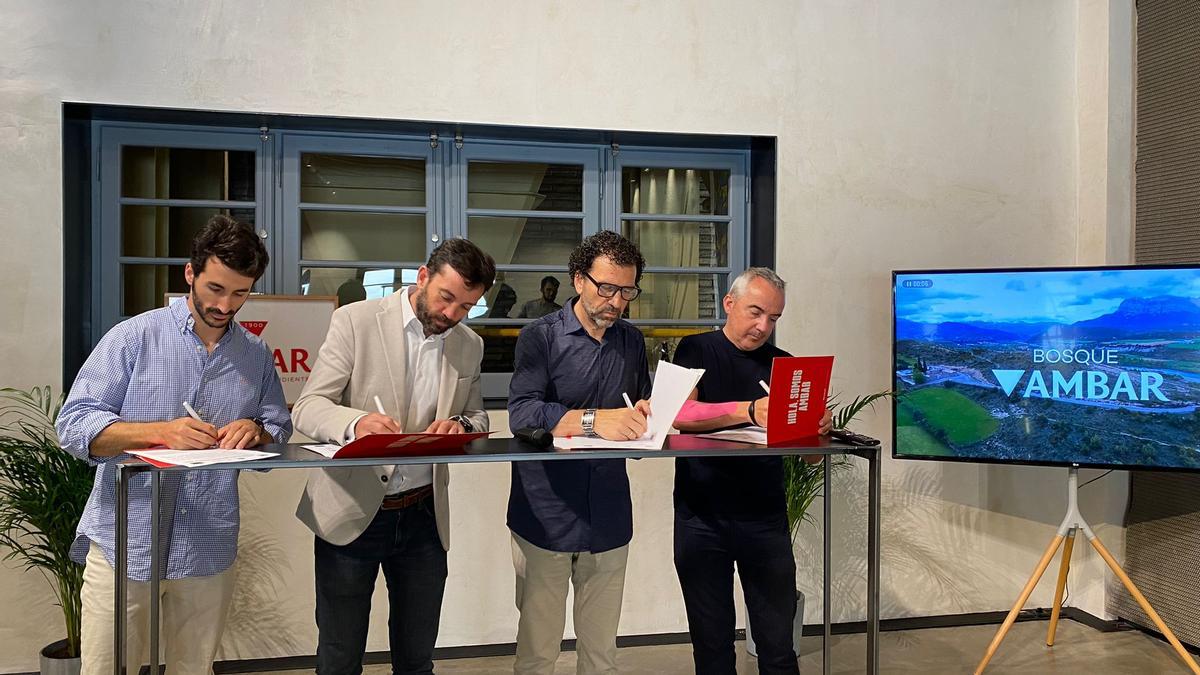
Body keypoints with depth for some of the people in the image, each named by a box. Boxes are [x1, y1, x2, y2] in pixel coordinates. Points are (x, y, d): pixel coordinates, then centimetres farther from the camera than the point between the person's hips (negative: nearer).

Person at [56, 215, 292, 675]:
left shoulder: (257, 354, 8)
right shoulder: (134, 337, -3)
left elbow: (280, 429, 13)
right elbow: (74, 425, -7)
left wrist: (256, 431, -11)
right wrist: (161, 432, -22)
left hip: (209, 550, 3)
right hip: (125, 544, -3)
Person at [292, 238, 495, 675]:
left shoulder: (470, 346, 6)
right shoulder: (356, 320, -8)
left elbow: (478, 417, 14)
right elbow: (307, 408, -11)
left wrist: (462, 424, -11)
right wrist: (356, 422, -34)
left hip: (424, 516, 4)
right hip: (352, 511, -3)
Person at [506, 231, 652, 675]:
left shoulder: (632, 342, 11)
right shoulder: (540, 337, -3)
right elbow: (522, 414, -17)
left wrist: (644, 414, -7)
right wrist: (594, 419, -29)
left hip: (609, 517, 4)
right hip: (546, 516, -4)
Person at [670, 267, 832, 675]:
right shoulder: (697, 351, 2)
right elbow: (677, 413, -18)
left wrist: (818, 429, -17)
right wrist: (749, 411, -32)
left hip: (766, 519, 2)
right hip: (702, 518, -2)